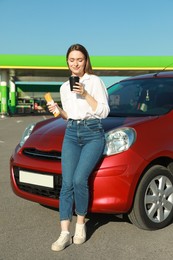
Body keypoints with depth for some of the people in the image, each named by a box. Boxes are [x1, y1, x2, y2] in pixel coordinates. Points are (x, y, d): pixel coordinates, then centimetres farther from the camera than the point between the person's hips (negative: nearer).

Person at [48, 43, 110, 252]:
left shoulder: (94, 81, 1)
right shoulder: (64, 87, 15)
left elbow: (104, 112, -6)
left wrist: (85, 94, -15)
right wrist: (58, 110, 2)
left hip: (93, 134, -4)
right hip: (71, 134, 4)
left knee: (79, 179, -19)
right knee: (67, 184, -7)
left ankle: (80, 223, 5)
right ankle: (64, 234, -3)